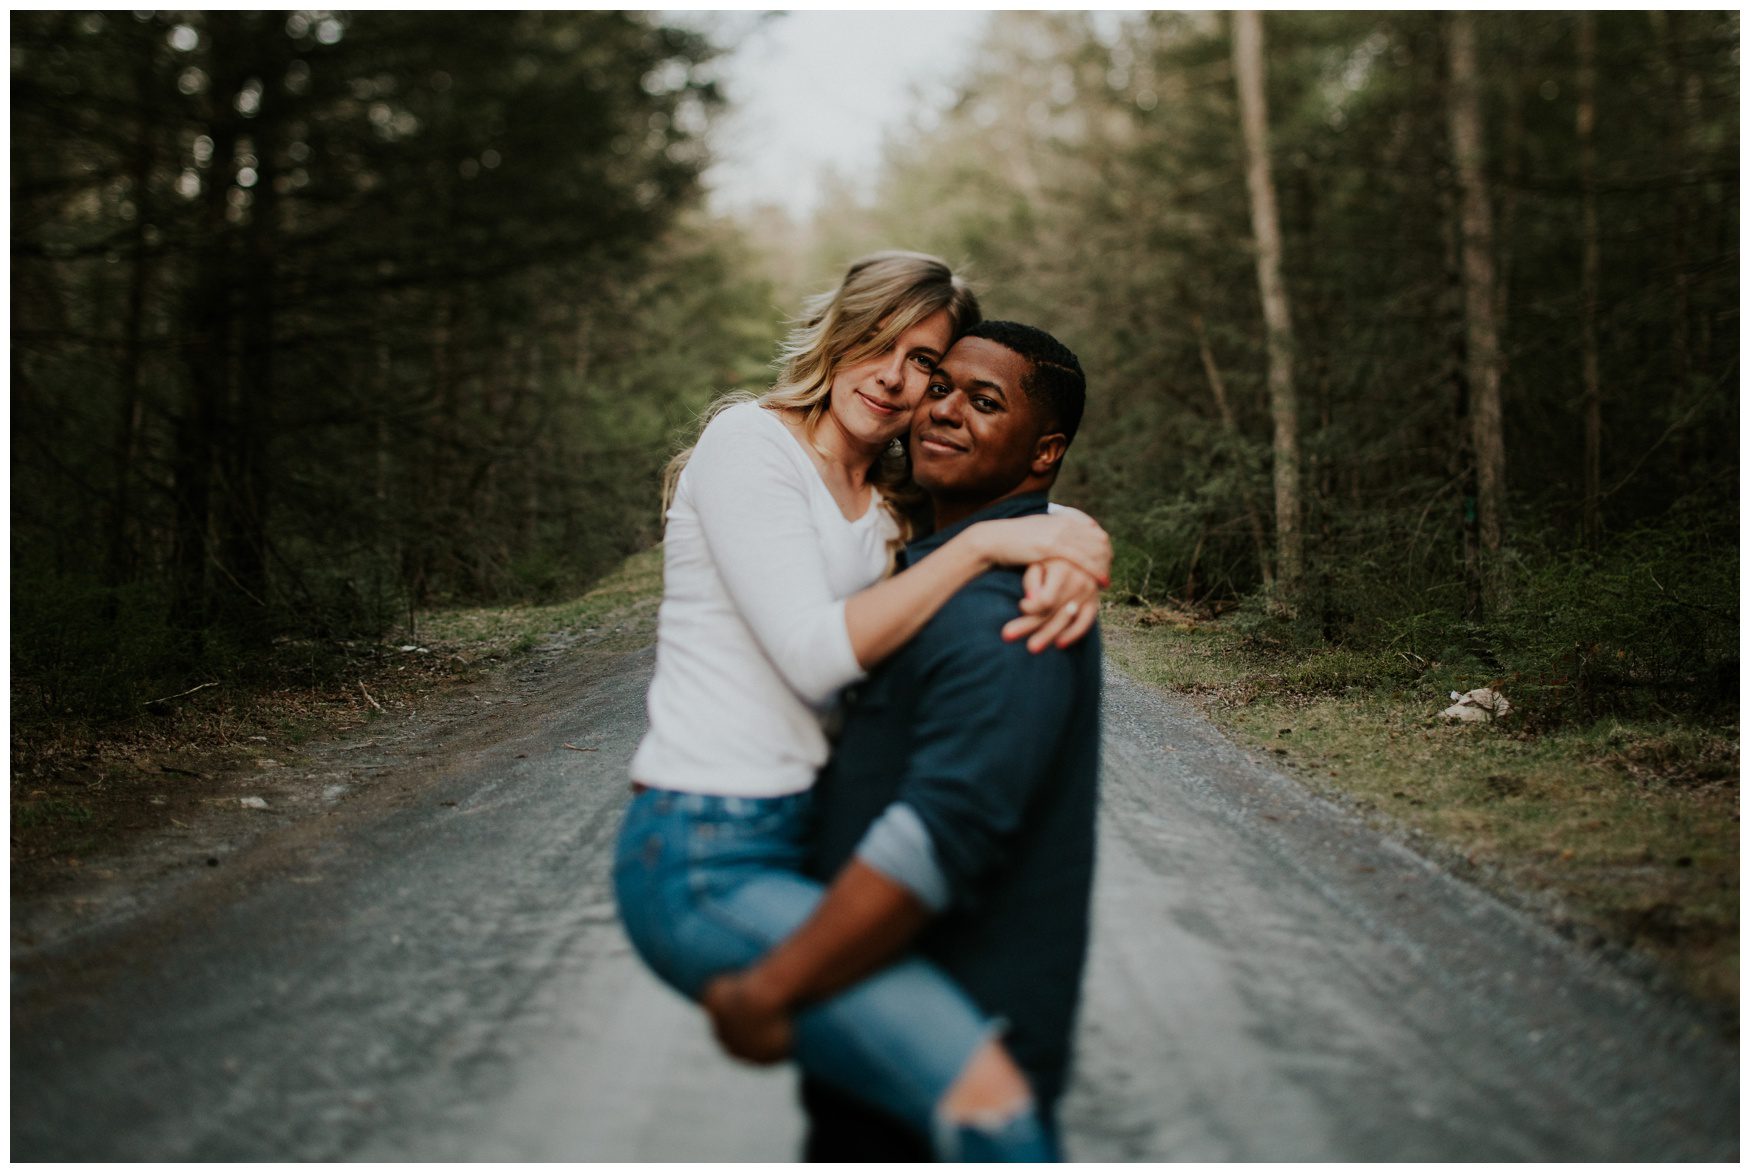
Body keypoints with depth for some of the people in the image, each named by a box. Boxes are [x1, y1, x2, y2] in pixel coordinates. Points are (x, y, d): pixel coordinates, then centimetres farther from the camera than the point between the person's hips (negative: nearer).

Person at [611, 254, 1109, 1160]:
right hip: (702, 861, -9)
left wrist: (1066, 560, -14)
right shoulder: (750, 441, -7)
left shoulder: (885, 501, 16)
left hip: (797, 836, 9)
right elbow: (813, 653, -17)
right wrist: (983, 543, -19)